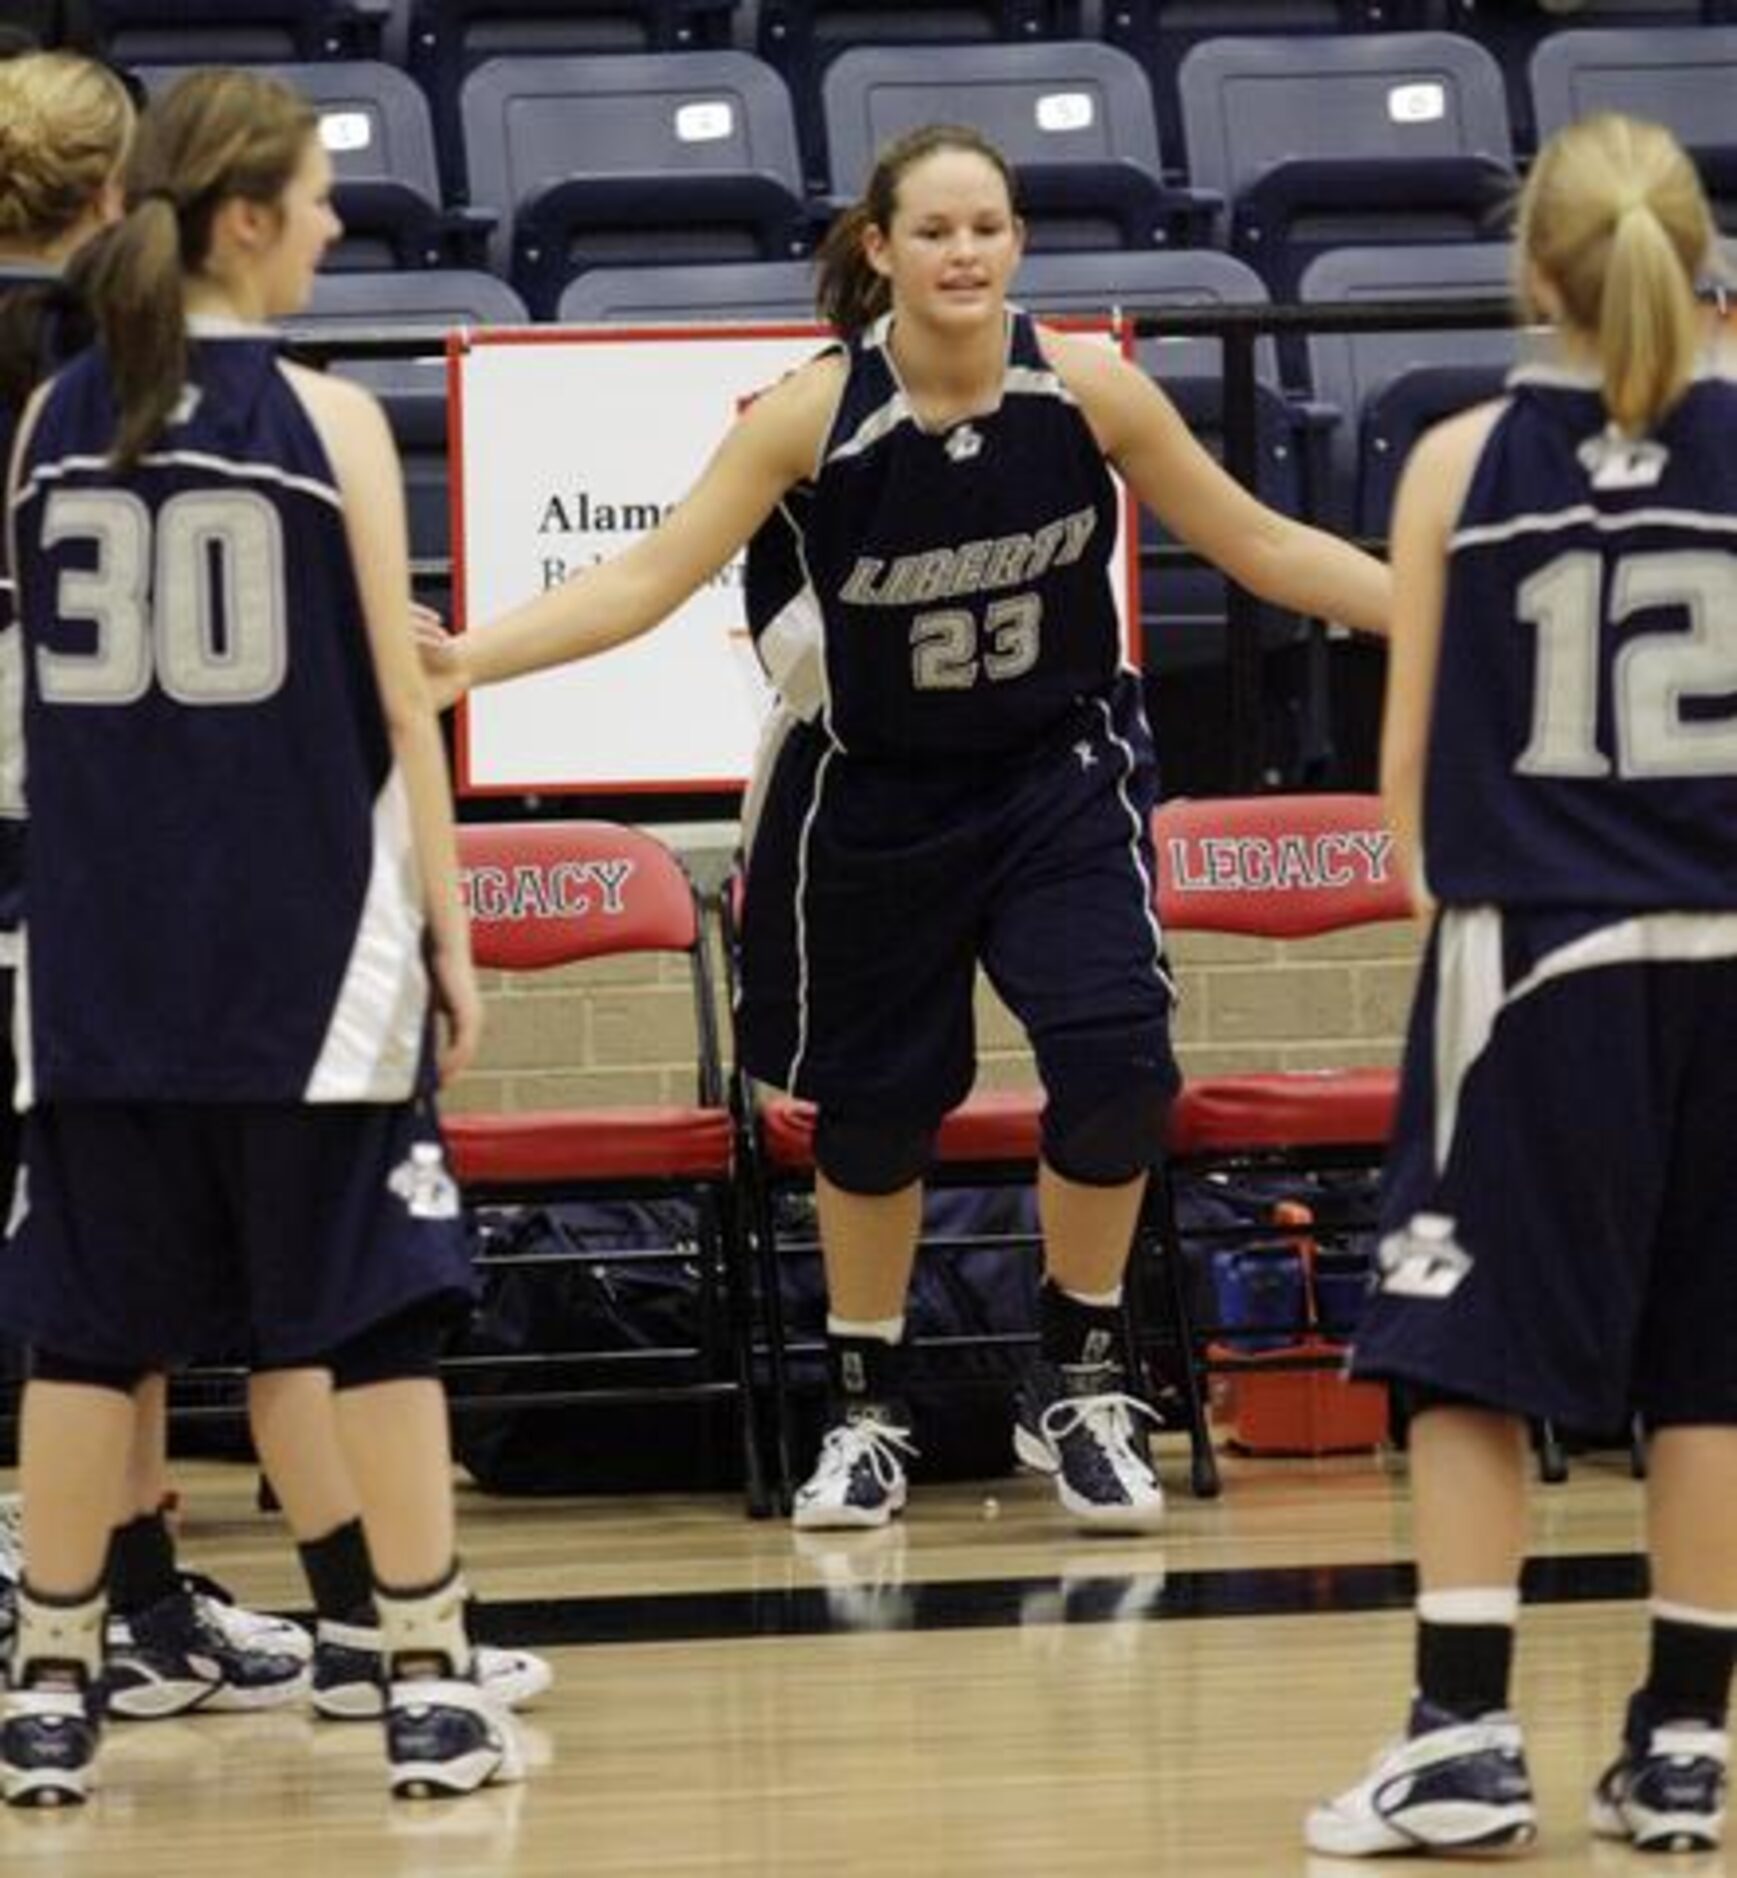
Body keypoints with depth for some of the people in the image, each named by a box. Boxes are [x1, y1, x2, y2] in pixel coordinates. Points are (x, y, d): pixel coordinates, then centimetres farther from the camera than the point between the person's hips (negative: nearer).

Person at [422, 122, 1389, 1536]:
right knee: (874, 1102, 10)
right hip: (874, 800, 0)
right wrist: (468, 657, -31)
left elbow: (1258, 543, -3)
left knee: (1115, 1061, -16)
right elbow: (645, 581, -19)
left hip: (1061, 778, 0)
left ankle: (1081, 1384, 6)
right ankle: (866, 1409, 32)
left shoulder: (1088, 388, -14)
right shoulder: (816, 415, -18)